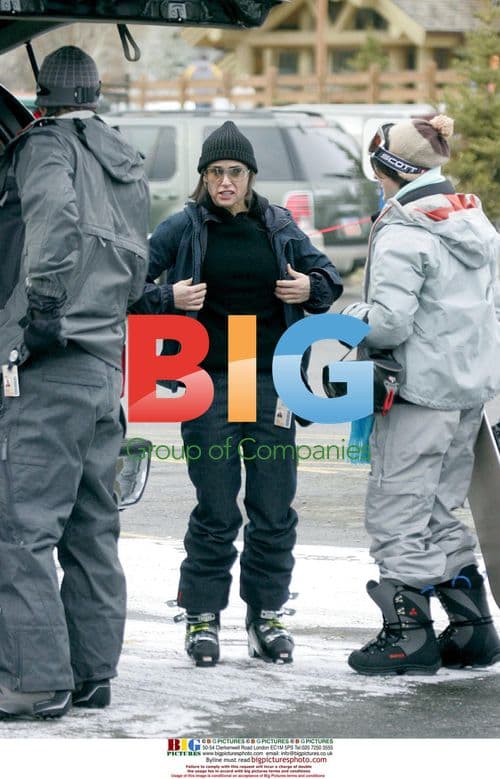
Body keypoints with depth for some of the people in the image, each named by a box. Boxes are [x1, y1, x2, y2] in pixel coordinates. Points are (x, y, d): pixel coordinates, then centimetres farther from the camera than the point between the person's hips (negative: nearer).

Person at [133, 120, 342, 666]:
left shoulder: (278, 226, 7)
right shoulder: (183, 228, -2)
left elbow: (328, 277, 17)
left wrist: (311, 288, -5)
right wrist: (169, 299, -17)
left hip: (272, 383, 3)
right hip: (209, 383, -3)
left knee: (275, 509, 4)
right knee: (216, 511, -1)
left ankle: (266, 615, 16)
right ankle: (203, 616, 10)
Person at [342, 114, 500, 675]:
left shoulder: (402, 233, -16)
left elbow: (389, 323, -23)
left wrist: (353, 317, -3)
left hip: (420, 391, -9)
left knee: (398, 511, 0)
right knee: (440, 508, 17)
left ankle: (410, 633, 2)